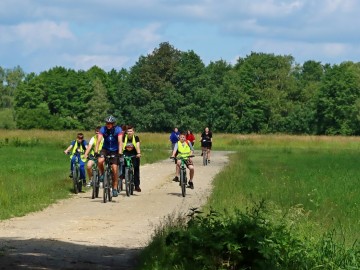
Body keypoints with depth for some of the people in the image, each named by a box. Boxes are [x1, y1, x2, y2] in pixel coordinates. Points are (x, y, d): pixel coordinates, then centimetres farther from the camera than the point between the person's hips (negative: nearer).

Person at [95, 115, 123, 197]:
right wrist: (96, 151, -38)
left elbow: (120, 142, -27)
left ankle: (115, 188, 2)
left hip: (115, 151, -1)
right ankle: (102, 174, 1)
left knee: (115, 169, -10)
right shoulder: (103, 129, -16)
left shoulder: (118, 129, -18)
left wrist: (120, 153, -40)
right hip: (105, 149, 1)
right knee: (100, 161, -29)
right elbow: (99, 140, -25)